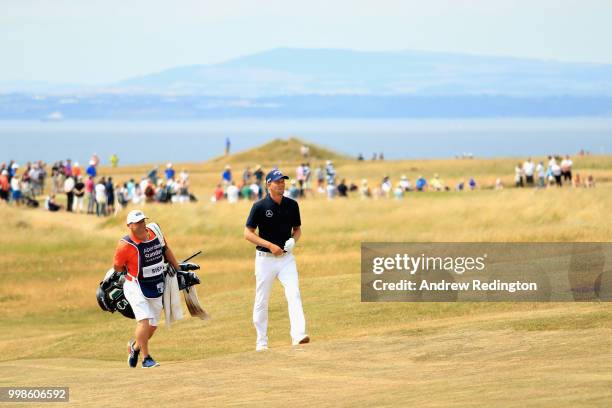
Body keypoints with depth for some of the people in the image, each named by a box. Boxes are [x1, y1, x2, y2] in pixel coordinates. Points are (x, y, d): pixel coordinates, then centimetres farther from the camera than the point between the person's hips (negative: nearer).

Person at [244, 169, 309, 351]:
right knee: (262, 300, 4)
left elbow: (297, 229, 16)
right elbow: (248, 233, -7)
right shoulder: (260, 207, -8)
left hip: (286, 257, 2)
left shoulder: (292, 205, 4)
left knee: (294, 294, -15)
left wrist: (293, 240, -7)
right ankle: (261, 341, 16)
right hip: (265, 259, -2)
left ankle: (298, 335, -24)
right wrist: (270, 245, -17)